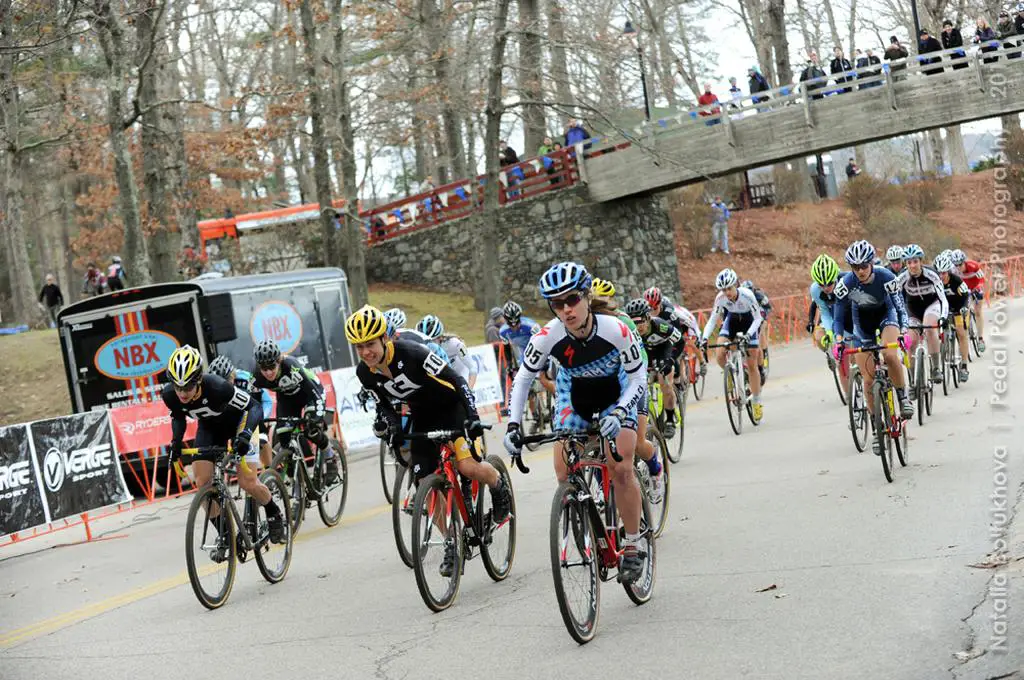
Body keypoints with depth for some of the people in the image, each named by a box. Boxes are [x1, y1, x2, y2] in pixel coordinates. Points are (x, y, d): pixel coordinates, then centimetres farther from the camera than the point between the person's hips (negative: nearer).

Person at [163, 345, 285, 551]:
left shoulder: (217, 387, -41)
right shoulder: (169, 394, -26)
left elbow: (254, 407, -31)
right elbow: (178, 417, -2)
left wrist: (246, 434, -47)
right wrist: (176, 441, -19)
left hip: (239, 420, -4)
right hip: (210, 426, 5)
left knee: (247, 482, -14)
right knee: (202, 483, -10)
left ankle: (275, 516, 15)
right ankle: (224, 536, 6)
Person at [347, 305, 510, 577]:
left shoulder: (412, 353, -31)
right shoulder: (364, 373, -12)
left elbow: (457, 382, -28)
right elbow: (383, 404, 5)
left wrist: (472, 418, -36)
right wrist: (391, 426, -15)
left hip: (451, 407, -5)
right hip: (422, 419, 6)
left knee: (468, 467, -25)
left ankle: (499, 487, 8)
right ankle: (452, 543, 15)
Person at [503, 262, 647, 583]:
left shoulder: (615, 330, -34)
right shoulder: (548, 336, -28)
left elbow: (638, 379, -22)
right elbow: (523, 378, -14)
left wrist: (618, 413, -39)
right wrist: (513, 424, -24)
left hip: (616, 393, -2)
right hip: (573, 395, 3)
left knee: (621, 470, -17)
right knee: (564, 474, -10)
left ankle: (632, 547, -1)